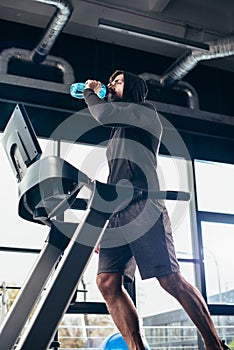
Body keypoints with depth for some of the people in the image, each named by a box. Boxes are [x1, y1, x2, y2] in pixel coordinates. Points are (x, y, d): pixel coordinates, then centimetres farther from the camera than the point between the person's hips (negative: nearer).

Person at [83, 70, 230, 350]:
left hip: (142, 207, -7)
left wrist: (89, 93, 13)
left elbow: (105, 115, -8)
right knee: (107, 282, -9)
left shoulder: (145, 111, 11)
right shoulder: (117, 134, 32)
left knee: (171, 280, -10)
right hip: (116, 213, 8)